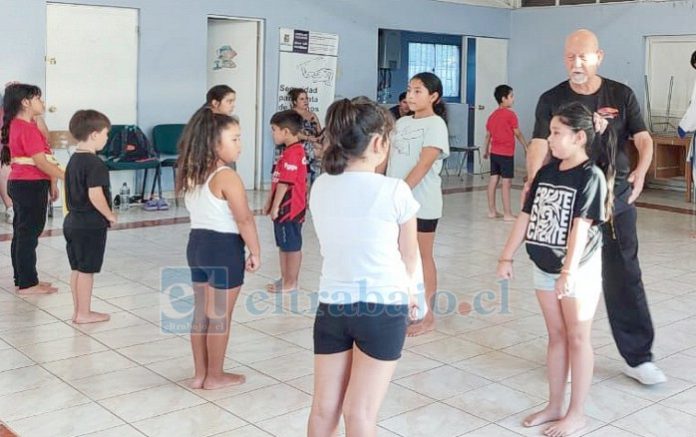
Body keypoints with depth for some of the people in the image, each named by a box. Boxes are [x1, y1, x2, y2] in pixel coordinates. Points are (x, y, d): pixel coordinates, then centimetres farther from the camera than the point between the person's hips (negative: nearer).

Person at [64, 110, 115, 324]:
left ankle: (78, 310, 23)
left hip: (72, 220, 9)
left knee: (77, 269, 14)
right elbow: (95, 195, -26)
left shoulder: (74, 159, 10)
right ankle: (84, 313, 9)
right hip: (91, 225, -9)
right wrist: (110, 216, -12)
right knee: (86, 270, 0)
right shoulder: (95, 164, -19)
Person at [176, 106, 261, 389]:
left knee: (201, 312, 16)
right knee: (220, 317, 6)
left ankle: (199, 374, 26)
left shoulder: (191, 174, 7)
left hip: (197, 243, 8)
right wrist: (255, 252, -11)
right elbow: (244, 220, -19)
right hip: (224, 248, -8)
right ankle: (214, 376, 18)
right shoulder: (226, 177, -19)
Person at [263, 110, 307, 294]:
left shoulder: (291, 154, -20)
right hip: (287, 208, 10)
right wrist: (270, 202, 20)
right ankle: (285, 278, 27)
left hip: (289, 208, -10)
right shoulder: (295, 151, 13)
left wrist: (275, 206, -18)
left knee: (292, 246, 1)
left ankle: (291, 283, 11)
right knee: (284, 246, 17)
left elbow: (284, 183, -22)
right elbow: (278, 181, 17)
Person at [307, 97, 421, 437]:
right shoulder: (394, 190, -12)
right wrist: (403, 290, 24)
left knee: (324, 408, 12)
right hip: (384, 308, -4)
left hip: (331, 305, 4)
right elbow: (409, 256, 2)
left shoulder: (320, 187, 1)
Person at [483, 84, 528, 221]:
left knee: (493, 180, 9)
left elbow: (488, 134, 14)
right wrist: (526, 147, 5)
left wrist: (486, 150, 25)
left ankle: (492, 211, 14)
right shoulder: (510, 114, -11)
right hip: (506, 153, -7)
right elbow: (518, 134, -6)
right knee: (507, 182, -5)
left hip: (494, 152, 7)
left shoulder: (493, 115, 9)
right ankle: (507, 214, -3)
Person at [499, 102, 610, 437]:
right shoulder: (546, 172, 5)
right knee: (556, 336, 15)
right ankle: (554, 407, 26)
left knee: (578, 339, 5)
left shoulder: (591, 177, -14)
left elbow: (581, 228, -22)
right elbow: (525, 217, 8)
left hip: (578, 270, -6)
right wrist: (506, 257, 6)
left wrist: (569, 271, -29)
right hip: (544, 268, 6)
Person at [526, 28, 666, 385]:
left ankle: (638, 357, 13)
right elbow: (539, 144, -11)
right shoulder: (552, 100, 1)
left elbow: (643, 138, -3)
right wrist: (533, 180, -31)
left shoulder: (621, 95, 3)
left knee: (624, 276, 3)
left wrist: (641, 171, -25)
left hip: (616, 195, 0)